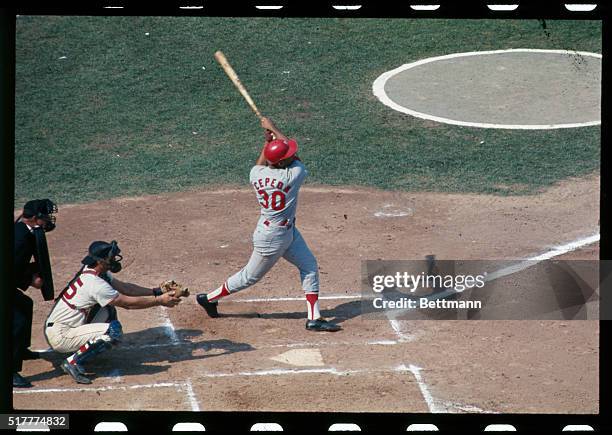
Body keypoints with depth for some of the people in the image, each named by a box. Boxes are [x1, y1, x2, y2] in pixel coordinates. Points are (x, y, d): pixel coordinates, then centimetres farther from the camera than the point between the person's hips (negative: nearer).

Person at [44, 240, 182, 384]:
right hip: (59, 336, -10)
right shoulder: (95, 284, -23)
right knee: (114, 331, -23)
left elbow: (124, 287, 10)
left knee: (108, 312, 13)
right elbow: (128, 303, -18)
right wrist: (160, 301, -11)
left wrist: (156, 292, 4)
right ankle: (73, 362, -14)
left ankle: (80, 346, 14)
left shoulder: (94, 272, 5)